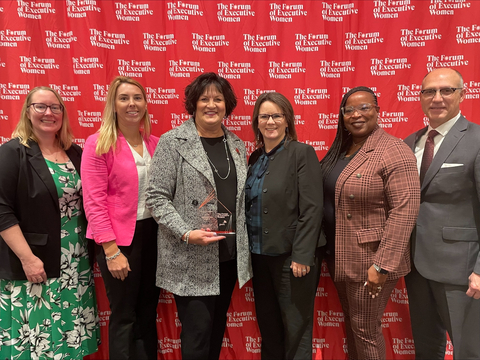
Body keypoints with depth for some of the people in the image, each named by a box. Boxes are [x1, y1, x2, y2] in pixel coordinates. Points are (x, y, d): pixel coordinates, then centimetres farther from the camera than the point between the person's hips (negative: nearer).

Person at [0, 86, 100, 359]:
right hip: (35, 265, -5)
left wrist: (90, 248, 7)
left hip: (76, 263, 5)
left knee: (73, 334, 14)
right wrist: (27, 258, -17)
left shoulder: (75, 153, 8)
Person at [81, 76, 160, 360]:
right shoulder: (99, 143, -8)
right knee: (124, 317, 10)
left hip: (154, 234, 5)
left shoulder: (155, 144, 5)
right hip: (120, 239, -4)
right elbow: (94, 202, -12)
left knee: (148, 312, 18)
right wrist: (111, 251, -15)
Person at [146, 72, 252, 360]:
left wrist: (243, 246, 7)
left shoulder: (236, 144, 10)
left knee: (217, 328, 17)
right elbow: (157, 197, -9)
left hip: (230, 255, 5)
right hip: (191, 260, -5)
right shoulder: (173, 142, -6)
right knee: (198, 332, 1)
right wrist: (186, 233, -20)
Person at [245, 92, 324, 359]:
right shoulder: (255, 158, 11)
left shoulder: (302, 152, -8)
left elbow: (312, 208, -14)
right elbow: (250, 206, 13)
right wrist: (250, 250, 6)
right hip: (260, 255, 6)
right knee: (268, 327, 17)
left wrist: (302, 256, -17)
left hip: (292, 257, -6)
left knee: (295, 329, 8)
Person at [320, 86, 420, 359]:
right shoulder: (339, 150, 7)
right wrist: (332, 253, 8)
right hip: (340, 258, 7)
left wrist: (382, 265, -22)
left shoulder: (394, 152, -16)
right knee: (351, 324, 21)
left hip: (370, 260, -6)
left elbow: (404, 211, -21)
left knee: (365, 330, 10)